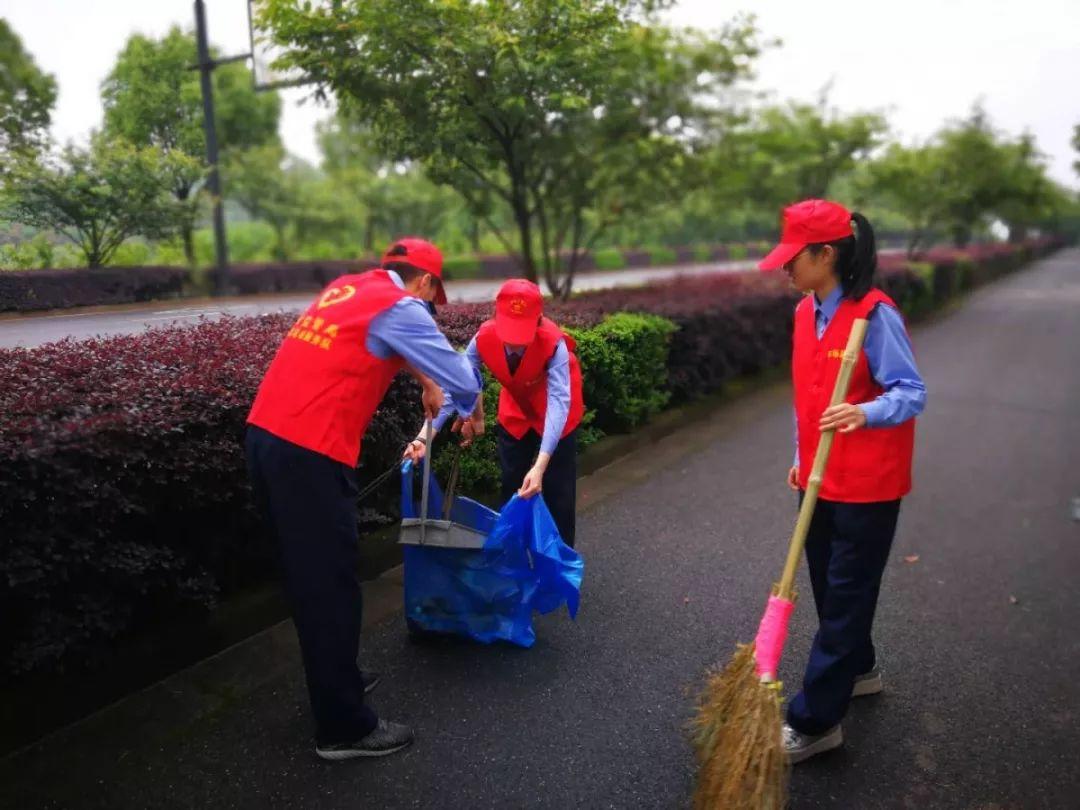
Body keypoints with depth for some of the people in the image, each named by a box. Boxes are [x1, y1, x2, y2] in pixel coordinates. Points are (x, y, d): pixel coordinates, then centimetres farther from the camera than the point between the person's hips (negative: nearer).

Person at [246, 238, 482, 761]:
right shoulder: (400, 307, -6)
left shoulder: (347, 288, 19)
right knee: (328, 586, 1)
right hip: (307, 454, -9)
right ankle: (344, 728, 14)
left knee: (307, 577, 20)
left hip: (265, 436, 9)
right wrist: (468, 412, 17)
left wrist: (426, 383, 42)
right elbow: (463, 381, -5)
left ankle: (335, 679, 37)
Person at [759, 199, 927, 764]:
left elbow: (912, 394, -19)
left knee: (845, 598, 2)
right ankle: (857, 670, 44)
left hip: (866, 486, -8)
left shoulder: (875, 315, -18)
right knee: (829, 588, 20)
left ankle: (814, 721, 12)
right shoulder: (806, 313, 6)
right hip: (819, 481, 8)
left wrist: (865, 413, -38)